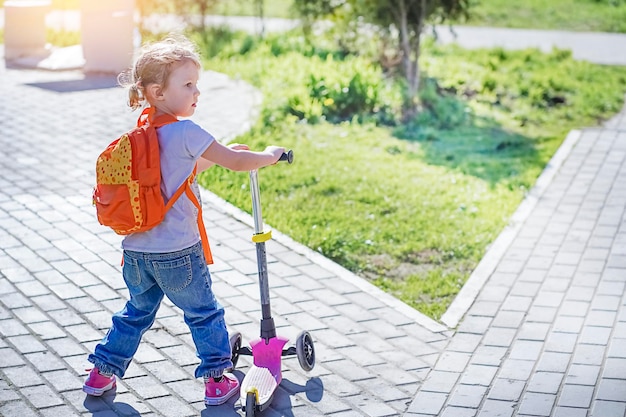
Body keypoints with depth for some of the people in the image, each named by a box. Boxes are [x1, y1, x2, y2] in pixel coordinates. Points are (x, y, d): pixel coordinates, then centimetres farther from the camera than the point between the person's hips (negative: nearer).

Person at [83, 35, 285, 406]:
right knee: (204, 314, 11)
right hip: (179, 252, -7)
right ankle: (217, 380, 18)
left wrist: (219, 154, 24)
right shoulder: (186, 132, -16)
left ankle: (102, 374, 29)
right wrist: (269, 155, 7)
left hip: (137, 251, 7)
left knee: (136, 313, 23)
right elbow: (237, 163, -11)